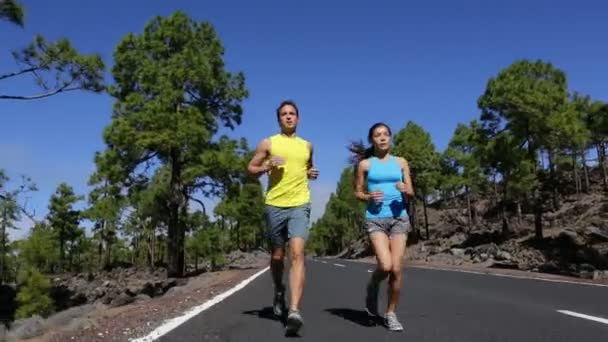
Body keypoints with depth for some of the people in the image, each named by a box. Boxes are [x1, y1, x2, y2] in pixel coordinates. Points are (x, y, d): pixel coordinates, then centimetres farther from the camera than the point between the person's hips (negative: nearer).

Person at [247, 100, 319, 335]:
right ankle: (279, 292, 40)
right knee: (277, 256, 12)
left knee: (297, 254, -17)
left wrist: (312, 173, 7)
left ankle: (294, 311, -23)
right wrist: (267, 166, -12)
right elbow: (251, 168, 8)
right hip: (274, 205, 0)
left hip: (300, 205, 0)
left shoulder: (307, 146, 14)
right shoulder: (268, 143, 6)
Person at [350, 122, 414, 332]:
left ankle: (391, 314, 14)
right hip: (375, 219, -2)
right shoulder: (365, 164, 6)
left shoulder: (400, 162, 11)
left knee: (396, 269, -4)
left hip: (399, 218, 2)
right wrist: (369, 197, -11)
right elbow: (357, 193, 10)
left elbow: (411, 193, 10)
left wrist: (405, 190, -13)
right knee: (385, 266, -18)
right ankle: (372, 288, 16)